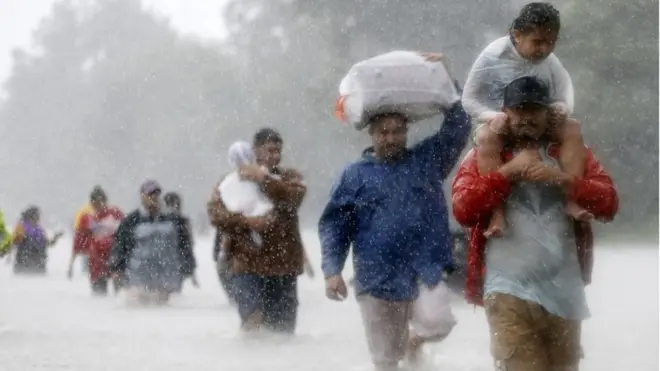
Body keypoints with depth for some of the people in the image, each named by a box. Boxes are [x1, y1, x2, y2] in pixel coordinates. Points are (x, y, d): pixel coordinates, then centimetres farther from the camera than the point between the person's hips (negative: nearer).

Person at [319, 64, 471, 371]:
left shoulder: (427, 159, 12)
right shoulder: (354, 175, 8)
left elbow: (458, 127, 4)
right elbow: (333, 226, 4)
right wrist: (332, 271, -8)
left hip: (427, 276, 0)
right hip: (377, 283, 0)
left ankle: (416, 345, 8)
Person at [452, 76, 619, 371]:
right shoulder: (482, 156, 8)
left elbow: (608, 203, 2)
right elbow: (463, 209, -7)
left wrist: (562, 179, -12)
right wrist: (509, 171, -11)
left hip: (564, 291, 4)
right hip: (510, 289, -3)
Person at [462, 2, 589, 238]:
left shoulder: (550, 63, -4)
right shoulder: (493, 57, -14)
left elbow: (565, 96, 5)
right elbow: (469, 99, -9)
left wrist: (561, 109, -20)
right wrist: (495, 117, -25)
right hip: (500, 123, -3)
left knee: (572, 130, -23)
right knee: (487, 137, -37)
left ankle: (571, 198, -28)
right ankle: (497, 211, -43)